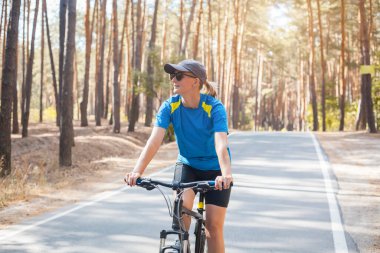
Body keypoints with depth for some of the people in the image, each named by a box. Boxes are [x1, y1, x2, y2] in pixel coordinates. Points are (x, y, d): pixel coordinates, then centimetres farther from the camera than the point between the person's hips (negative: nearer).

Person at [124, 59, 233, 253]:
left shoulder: (214, 107, -26)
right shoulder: (170, 106, -17)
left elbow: (221, 143, -39)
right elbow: (154, 140, -28)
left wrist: (226, 174, -57)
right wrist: (137, 171, -43)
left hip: (214, 168, -2)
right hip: (187, 164, 2)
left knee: (213, 226, -6)